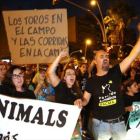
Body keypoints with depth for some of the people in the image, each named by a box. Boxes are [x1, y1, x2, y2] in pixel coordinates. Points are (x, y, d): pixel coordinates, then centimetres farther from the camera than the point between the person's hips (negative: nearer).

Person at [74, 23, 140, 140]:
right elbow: (86, 100, 6)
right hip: (100, 123, 0)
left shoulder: (115, 72, -4)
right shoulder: (91, 81, -2)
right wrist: (80, 102, -18)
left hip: (119, 122, 1)